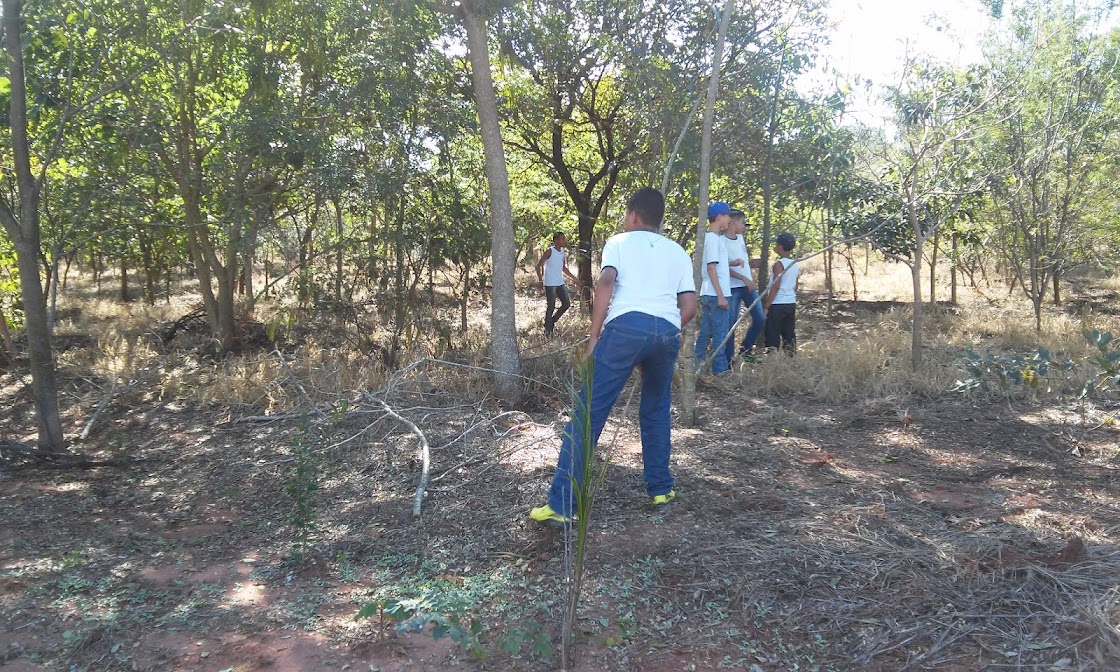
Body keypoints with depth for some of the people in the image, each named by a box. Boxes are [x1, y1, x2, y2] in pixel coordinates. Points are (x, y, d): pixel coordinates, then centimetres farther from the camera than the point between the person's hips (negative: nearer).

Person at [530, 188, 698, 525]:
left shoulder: (620, 242, 17)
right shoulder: (678, 252, 27)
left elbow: (606, 282, -2)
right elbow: (689, 308, 16)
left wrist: (594, 336, 0)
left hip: (626, 326, -4)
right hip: (668, 332, 4)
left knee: (587, 414, -3)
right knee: (655, 412, 26)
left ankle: (562, 504, -7)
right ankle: (661, 488, 28)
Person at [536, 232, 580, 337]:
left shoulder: (563, 253, 11)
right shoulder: (550, 251, -11)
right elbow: (538, 265, -11)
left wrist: (574, 278, 21)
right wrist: (540, 280, -19)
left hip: (560, 283, 7)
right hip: (549, 284, -7)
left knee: (567, 303, 6)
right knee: (550, 307, -3)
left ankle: (552, 321, 22)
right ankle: (548, 330, 8)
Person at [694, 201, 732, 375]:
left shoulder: (709, 237, 16)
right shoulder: (714, 238, -13)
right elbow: (711, 267, -18)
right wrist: (720, 295, -19)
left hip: (708, 294, 9)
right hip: (715, 294, -9)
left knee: (706, 332, 12)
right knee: (720, 333, -5)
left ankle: (697, 366, 16)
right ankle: (720, 369, -2)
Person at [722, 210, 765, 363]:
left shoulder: (740, 238, 11)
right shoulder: (722, 241, -12)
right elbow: (724, 268, -16)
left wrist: (753, 280, 12)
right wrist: (744, 279, -20)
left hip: (749, 286, 7)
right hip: (733, 288, -7)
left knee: (760, 318, 5)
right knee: (731, 323, -6)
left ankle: (745, 349, 20)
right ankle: (728, 359, 0)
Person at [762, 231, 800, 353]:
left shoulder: (779, 264, -13)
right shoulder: (795, 265, 10)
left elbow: (776, 287, -18)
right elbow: (795, 287, 16)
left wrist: (766, 306, -16)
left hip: (778, 305, -8)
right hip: (791, 304, 8)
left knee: (772, 336, -3)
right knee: (789, 334, 11)